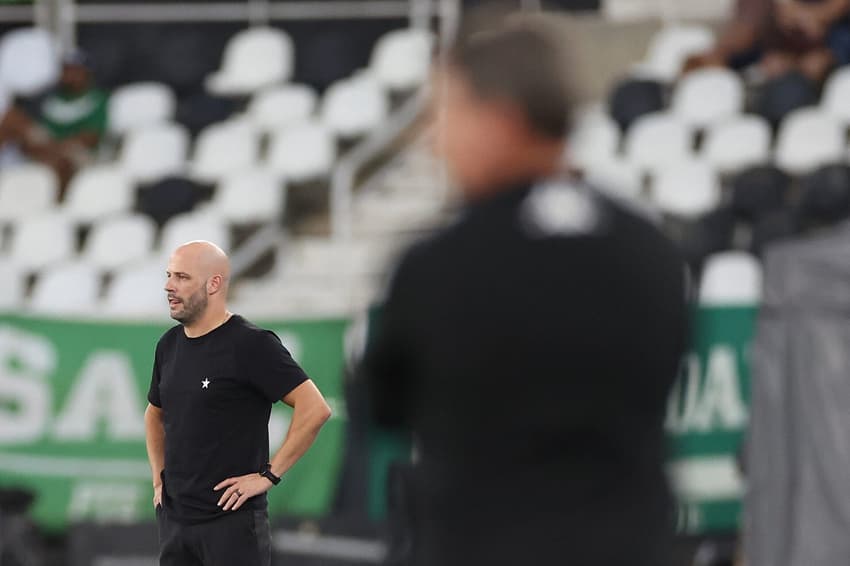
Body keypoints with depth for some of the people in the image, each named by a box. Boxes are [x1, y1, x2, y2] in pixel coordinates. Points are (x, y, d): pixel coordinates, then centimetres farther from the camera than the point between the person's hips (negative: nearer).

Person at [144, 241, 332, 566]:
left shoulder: (251, 344, -11)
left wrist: (269, 475, -16)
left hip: (232, 520, -7)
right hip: (173, 518, 7)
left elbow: (315, 409, -17)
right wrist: (159, 479, 16)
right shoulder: (169, 345, 11)